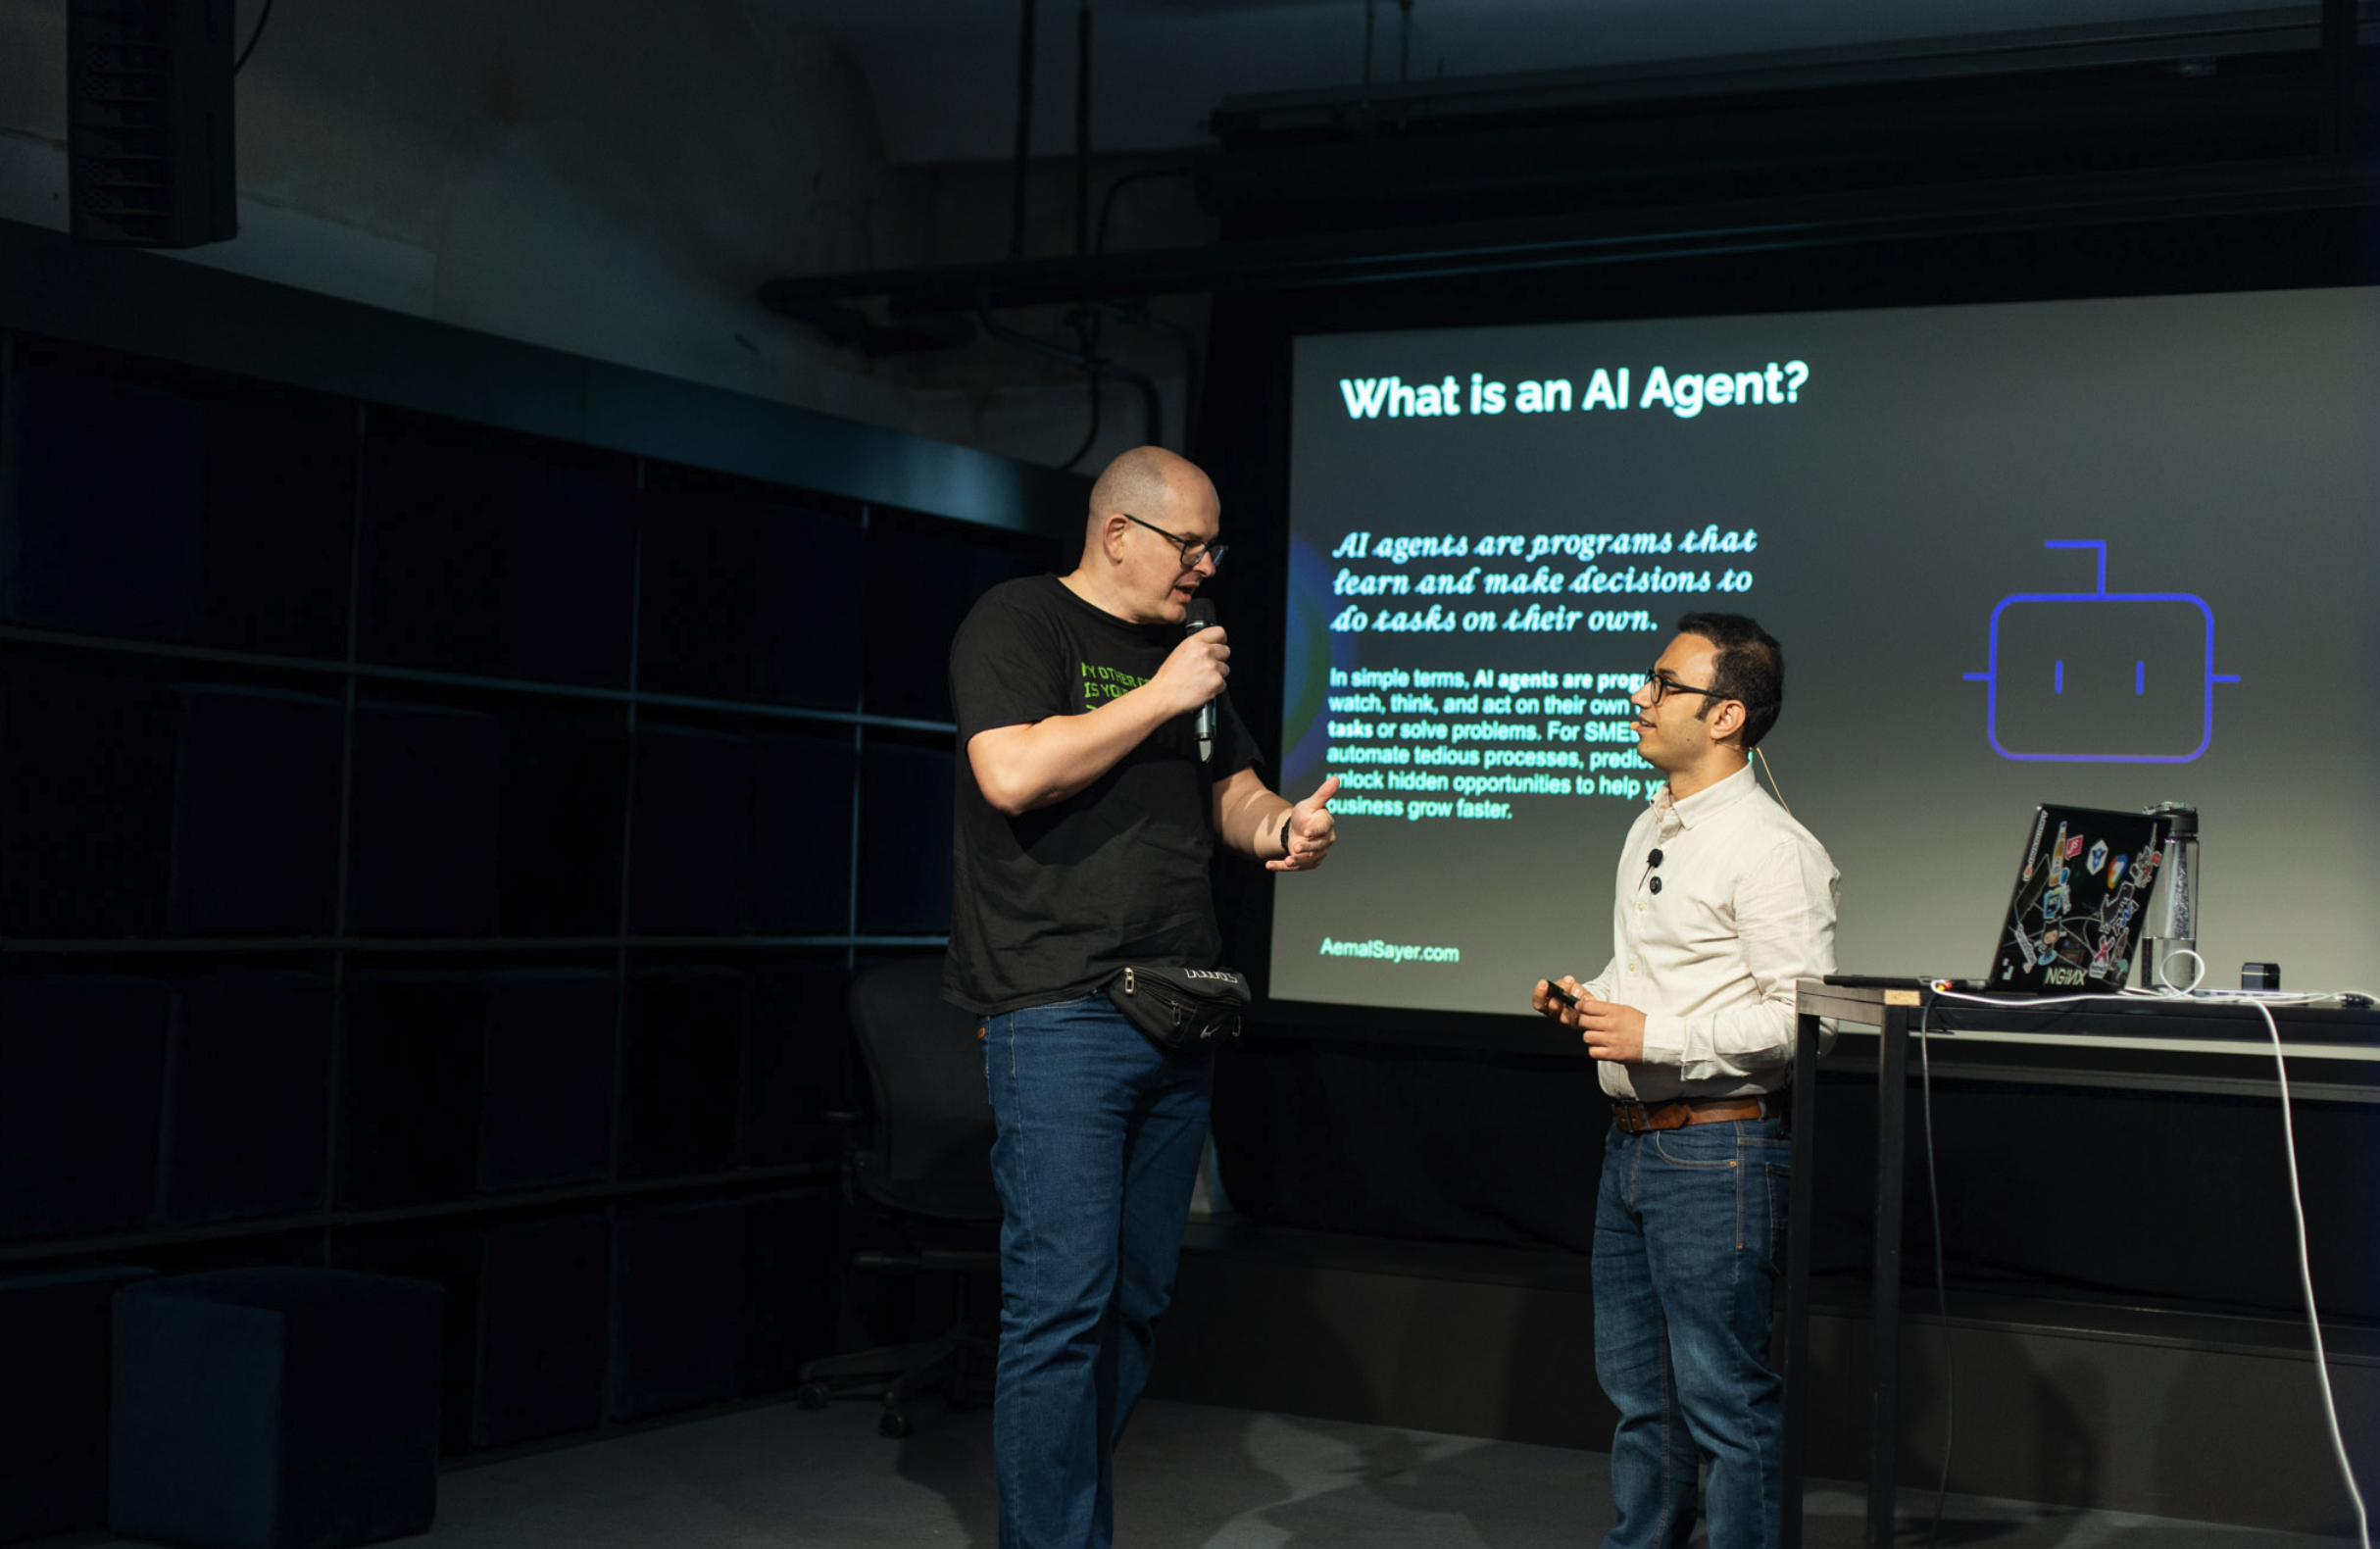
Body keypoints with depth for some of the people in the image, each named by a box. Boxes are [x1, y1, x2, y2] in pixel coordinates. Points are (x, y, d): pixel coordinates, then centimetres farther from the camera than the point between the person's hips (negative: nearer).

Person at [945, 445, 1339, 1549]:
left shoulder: (1183, 649, 20)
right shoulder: (1019, 623, -3)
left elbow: (1230, 791, 24)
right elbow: (1012, 773, -19)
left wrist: (1277, 828, 0)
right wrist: (1159, 699, -12)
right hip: (1060, 1015, -8)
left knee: (1135, 1300, 10)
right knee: (1062, 1300, -10)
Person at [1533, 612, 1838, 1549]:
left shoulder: (1773, 850, -14)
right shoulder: (1649, 830, 14)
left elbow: (1800, 1015, -20)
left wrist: (1655, 1036, -20)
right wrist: (1589, 1003, 8)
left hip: (1717, 1149, -9)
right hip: (1632, 1144, 9)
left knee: (1724, 1396, -3)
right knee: (1638, 1387, 18)